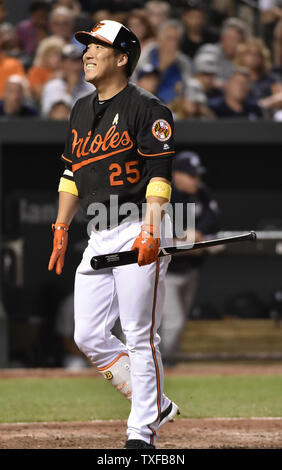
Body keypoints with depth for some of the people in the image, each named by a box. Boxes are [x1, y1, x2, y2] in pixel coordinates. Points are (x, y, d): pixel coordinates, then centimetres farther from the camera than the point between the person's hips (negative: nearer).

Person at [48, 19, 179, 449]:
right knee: (89, 337, 4)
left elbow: (159, 173, -15)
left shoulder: (146, 108, -8)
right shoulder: (82, 111, 16)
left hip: (138, 234, -8)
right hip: (98, 238, 8)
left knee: (140, 336, -6)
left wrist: (151, 229, -25)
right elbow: (72, 173, 23)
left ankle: (142, 431, 1)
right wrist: (61, 228, 17)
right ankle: (156, 406, 17)